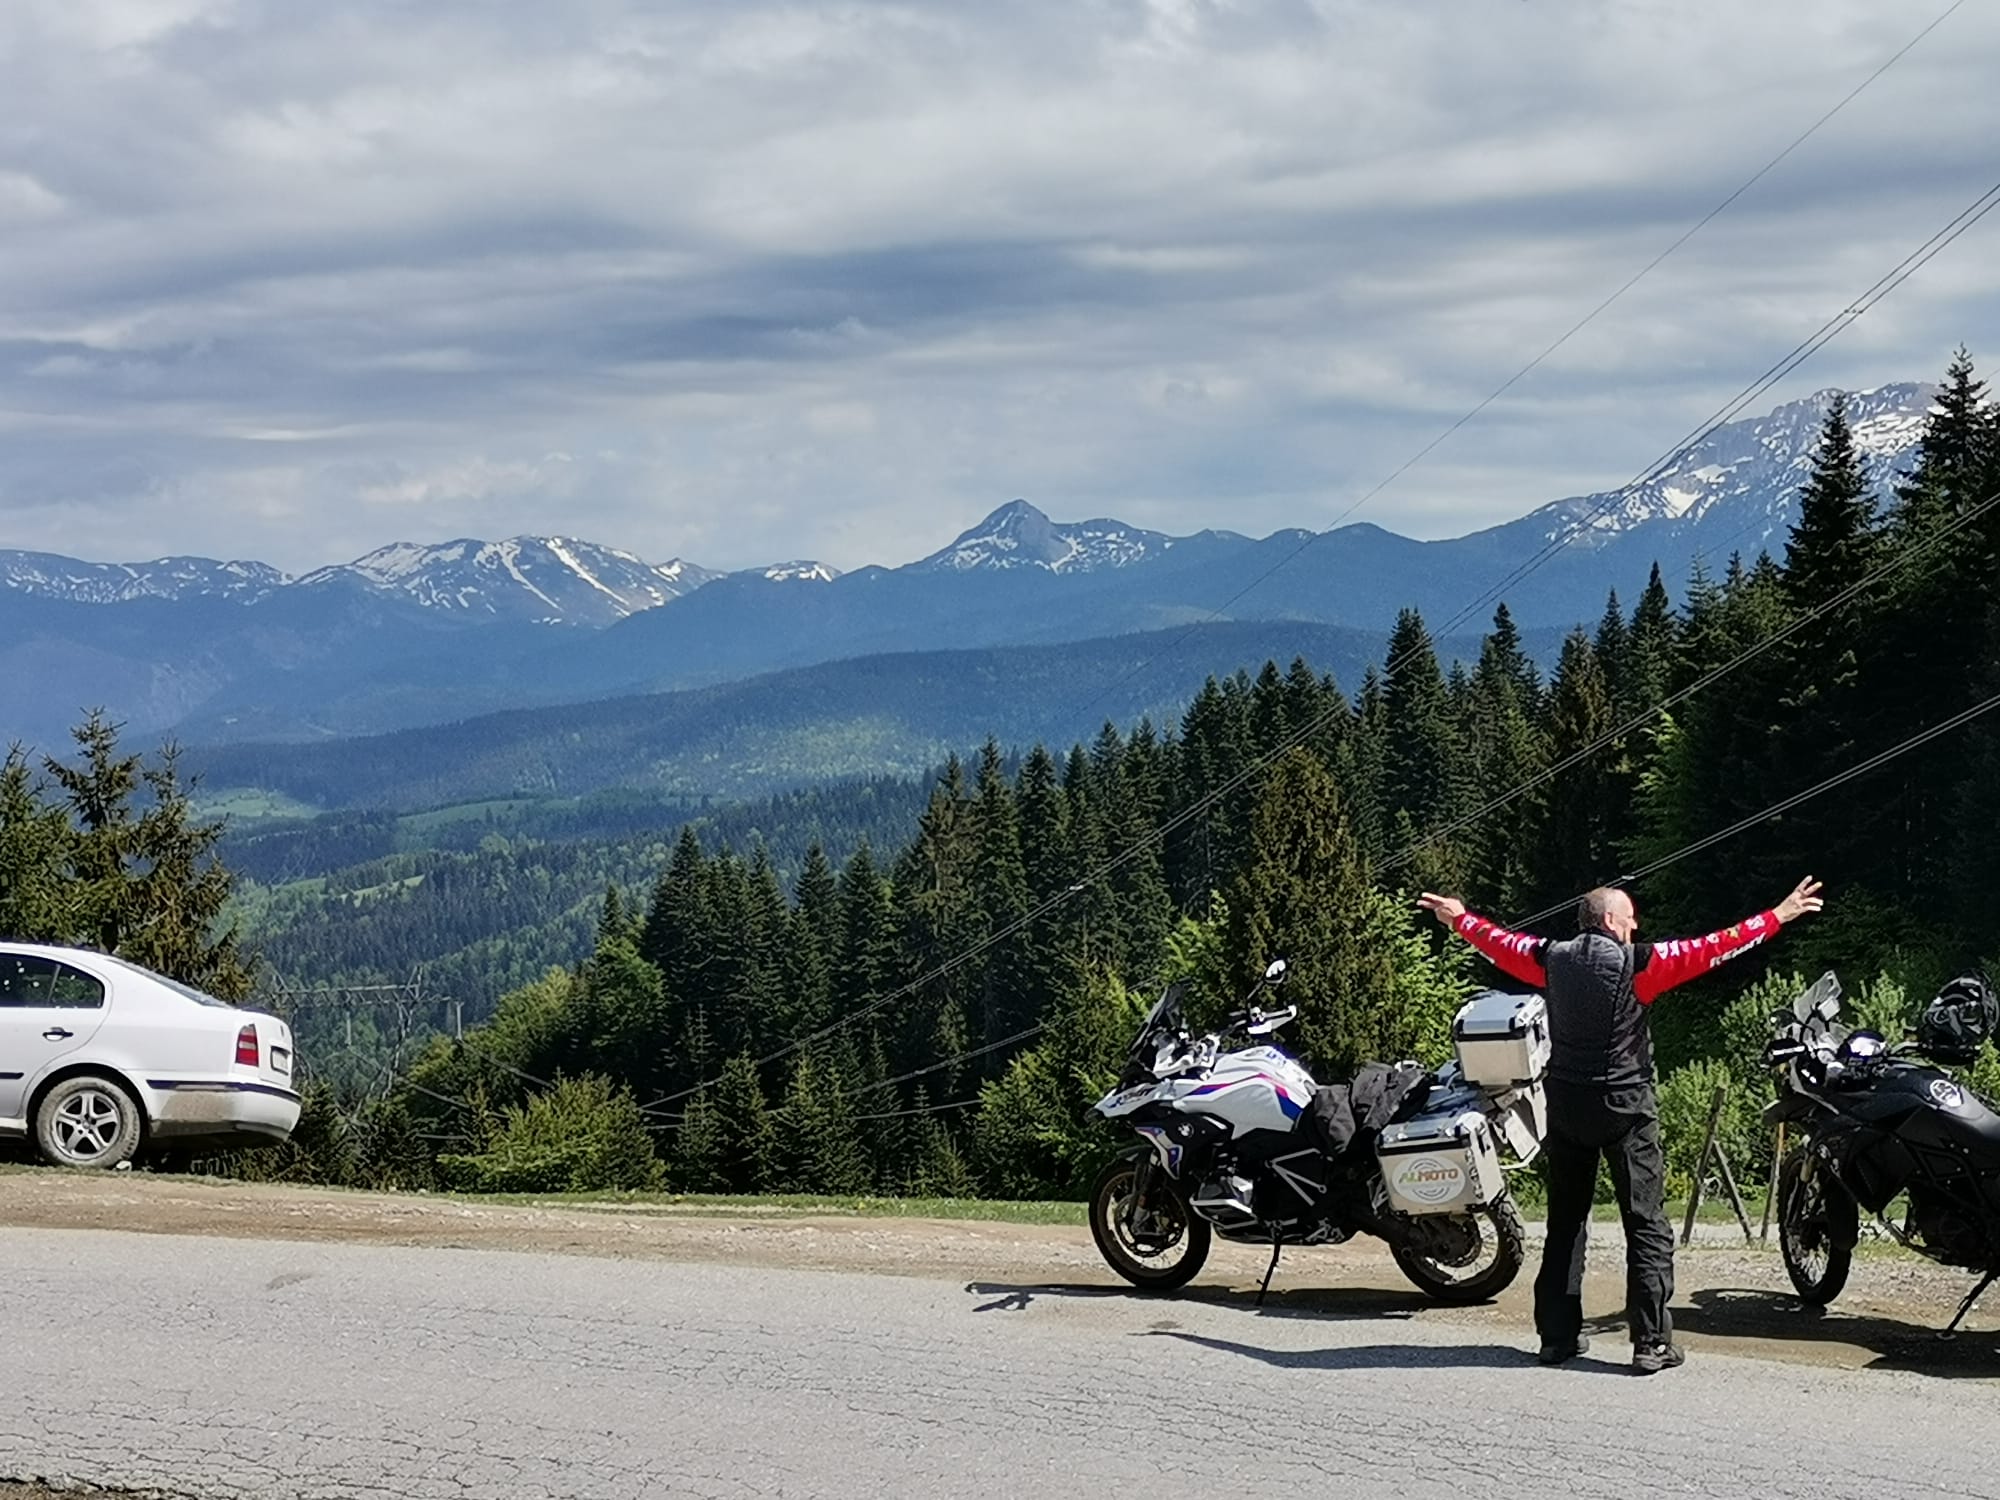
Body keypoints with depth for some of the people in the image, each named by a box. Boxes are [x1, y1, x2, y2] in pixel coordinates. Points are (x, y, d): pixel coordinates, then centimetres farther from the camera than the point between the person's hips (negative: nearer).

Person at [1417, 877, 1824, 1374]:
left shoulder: (1552, 959, 2)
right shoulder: (1637, 962, -10)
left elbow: (1499, 942, 20)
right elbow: (1713, 949, -9)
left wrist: (1460, 919, 39)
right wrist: (1778, 916, -3)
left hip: (1566, 1104, 5)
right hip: (1624, 1106, -5)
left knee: (1565, 1222, 13)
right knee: (1647, 1225, -1)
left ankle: (1558, 1335, 15)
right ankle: (1652, 1343, -6)